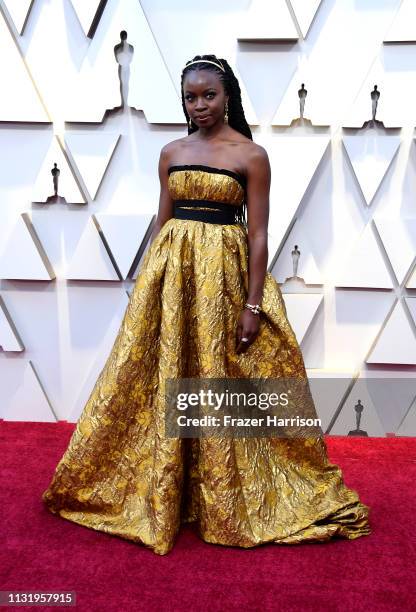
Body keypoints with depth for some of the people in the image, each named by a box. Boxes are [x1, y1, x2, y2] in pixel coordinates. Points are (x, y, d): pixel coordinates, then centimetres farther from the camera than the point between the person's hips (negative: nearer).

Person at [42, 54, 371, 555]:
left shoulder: (251, 155, -2)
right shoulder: (171, 152, 10)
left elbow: (258, 233, -5)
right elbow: (162, 219, 12)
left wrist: (253, 304, -10)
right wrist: (145, 283, 9)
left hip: (224, 273, -3)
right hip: (170, 271, 4)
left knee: (220, 379, 3)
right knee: (163, 377, 6)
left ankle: (228, 500, 23)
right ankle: (160, 492, 25)